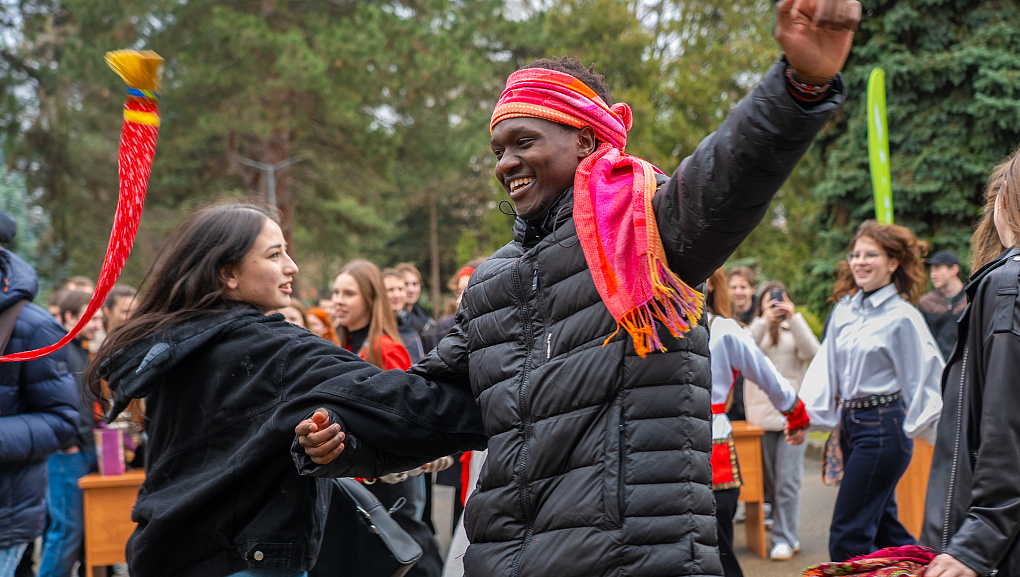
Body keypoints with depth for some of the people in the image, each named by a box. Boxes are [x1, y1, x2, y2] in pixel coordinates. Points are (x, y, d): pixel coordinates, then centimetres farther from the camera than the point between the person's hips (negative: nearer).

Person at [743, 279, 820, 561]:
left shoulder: (795, 331, 11)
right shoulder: (754, 330, 10)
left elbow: (811, 353, -7)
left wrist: (794, 318, -11)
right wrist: (764, 322, -14)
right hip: (761, 415, 1)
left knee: (788, 479, -7)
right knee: (769, 481, 4)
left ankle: (784, 538, -4)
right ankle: (788, 534, 15)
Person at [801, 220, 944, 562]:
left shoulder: (902, 317, -9)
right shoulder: (844, 310, 9)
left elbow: (922, 379, -7)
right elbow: (825, 367, 9)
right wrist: (805, 415, -1)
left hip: (883, 428, -7)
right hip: (850, 424, 7)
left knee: (847, 537, -9)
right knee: (883, 529, 15)